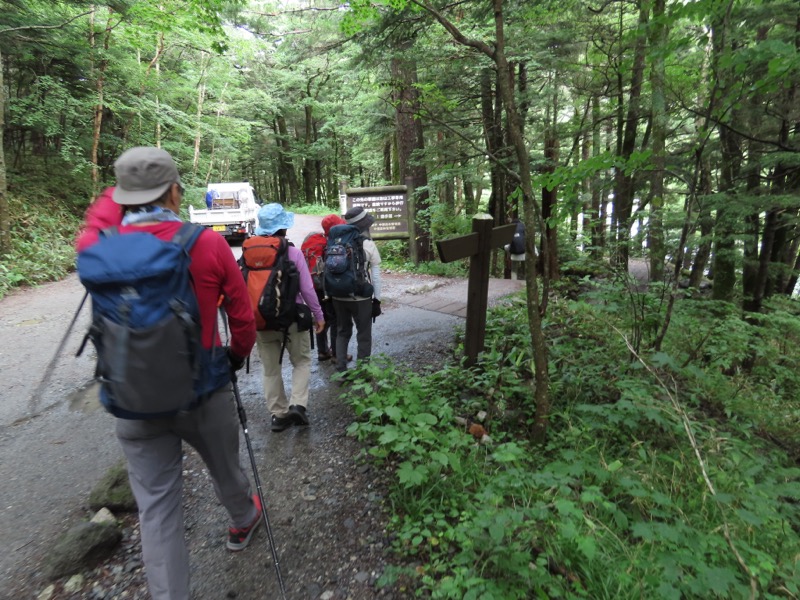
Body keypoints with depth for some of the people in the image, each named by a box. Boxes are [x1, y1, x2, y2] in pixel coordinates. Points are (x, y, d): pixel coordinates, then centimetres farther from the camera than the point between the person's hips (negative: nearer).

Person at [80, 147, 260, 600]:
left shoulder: (100, 247, -9)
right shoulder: (209, 243, -15)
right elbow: (243, 317, -7)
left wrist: (121, 193, 28)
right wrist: (238, 356, 11)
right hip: (203, 392, -1)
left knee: (156, 507, 14)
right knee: (226, 469, 26)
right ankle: (244, 521, 54)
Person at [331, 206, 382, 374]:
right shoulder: (369, 245, -7)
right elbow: (376, 275, -6)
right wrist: (377, 300, 1)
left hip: (338, 296, 4)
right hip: (361, 298, -4)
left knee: (342, 332, 19)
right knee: (364, 335, 10)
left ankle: (340, 371, 21)